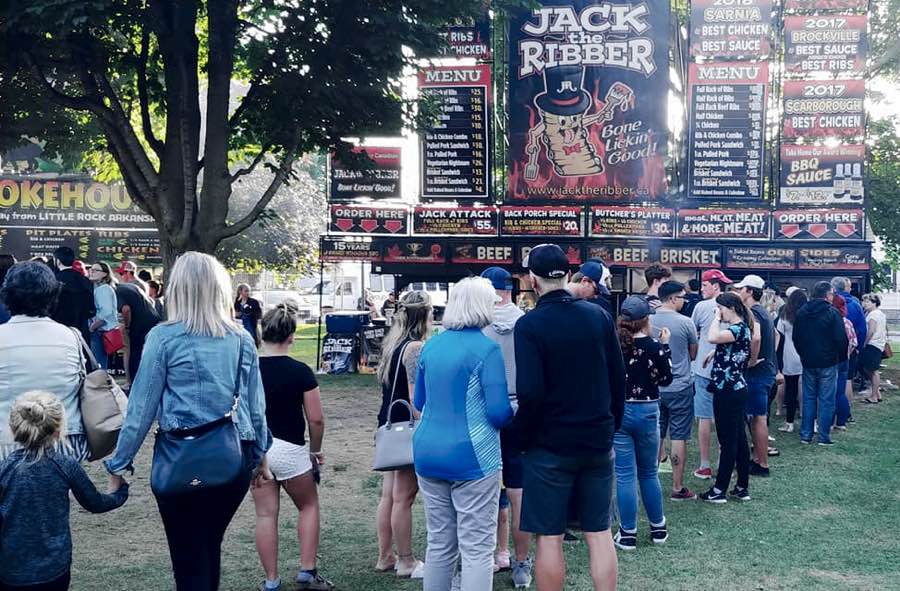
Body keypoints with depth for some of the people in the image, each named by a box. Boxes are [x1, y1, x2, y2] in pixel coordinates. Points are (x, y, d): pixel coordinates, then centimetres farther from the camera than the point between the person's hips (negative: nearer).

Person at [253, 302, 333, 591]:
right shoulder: (300, 372, -13)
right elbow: (316, 419, -11)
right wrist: (315, 450, 6)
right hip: (289, 450, -3)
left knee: (266, 514, 11)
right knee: (308, 506, 18)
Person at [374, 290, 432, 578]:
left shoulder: (393, 343, 9)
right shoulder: (415, 347, -18)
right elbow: (415, 397, -21)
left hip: (389, 425, 9)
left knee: (389, 494, 14)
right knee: (403, 496, 0)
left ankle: (385, 557, 23)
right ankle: (406, 562, 10)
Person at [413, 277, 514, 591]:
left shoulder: (431, 346, 9)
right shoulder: (486, 348, -11)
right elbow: (499, 412, -15)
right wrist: (512, 415, 7)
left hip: (428, 453, 7)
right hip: (471, 456, -7)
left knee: (439, 543, 15)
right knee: (477, 549, -1)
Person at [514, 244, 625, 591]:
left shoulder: (529, 325, -14)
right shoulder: (599, 316, 1)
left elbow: (530, 392, -21)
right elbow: (618, 378, 6)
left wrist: (522, 437, -6)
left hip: (550, 445, -4)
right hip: (598, 440, 5)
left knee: (549, 537, 5)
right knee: (599, 532, 11)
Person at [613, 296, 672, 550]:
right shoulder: (653, 346, -9)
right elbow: (666, 379, 2)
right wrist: (665, 346, 4)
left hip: (618, 412, 0)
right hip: (646, 412, 0)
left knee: (624, 474, 4)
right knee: (649, 472, 16)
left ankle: (628, 534, 6)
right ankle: (658, 527, 26)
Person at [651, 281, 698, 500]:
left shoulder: (648, 322, -3)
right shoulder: (685, 323, -12)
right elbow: (693, 354, 3)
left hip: (654, 388, 4)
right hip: (680, 387, -4)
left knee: (655, 436, 14)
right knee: (679, 437, 2)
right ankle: (677, 488, 6)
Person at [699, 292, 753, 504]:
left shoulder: (740, 328, -17)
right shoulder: (738, 328, 13)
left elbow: (712, 337, -32)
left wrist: (717, 318, -17)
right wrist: (714, 354, 13)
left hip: (729, 391, -10)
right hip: (735, 390, 10)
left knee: (728, 441, -4)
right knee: (739, 439, 12)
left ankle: (719, 490, 2)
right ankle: (742, 487, 19)